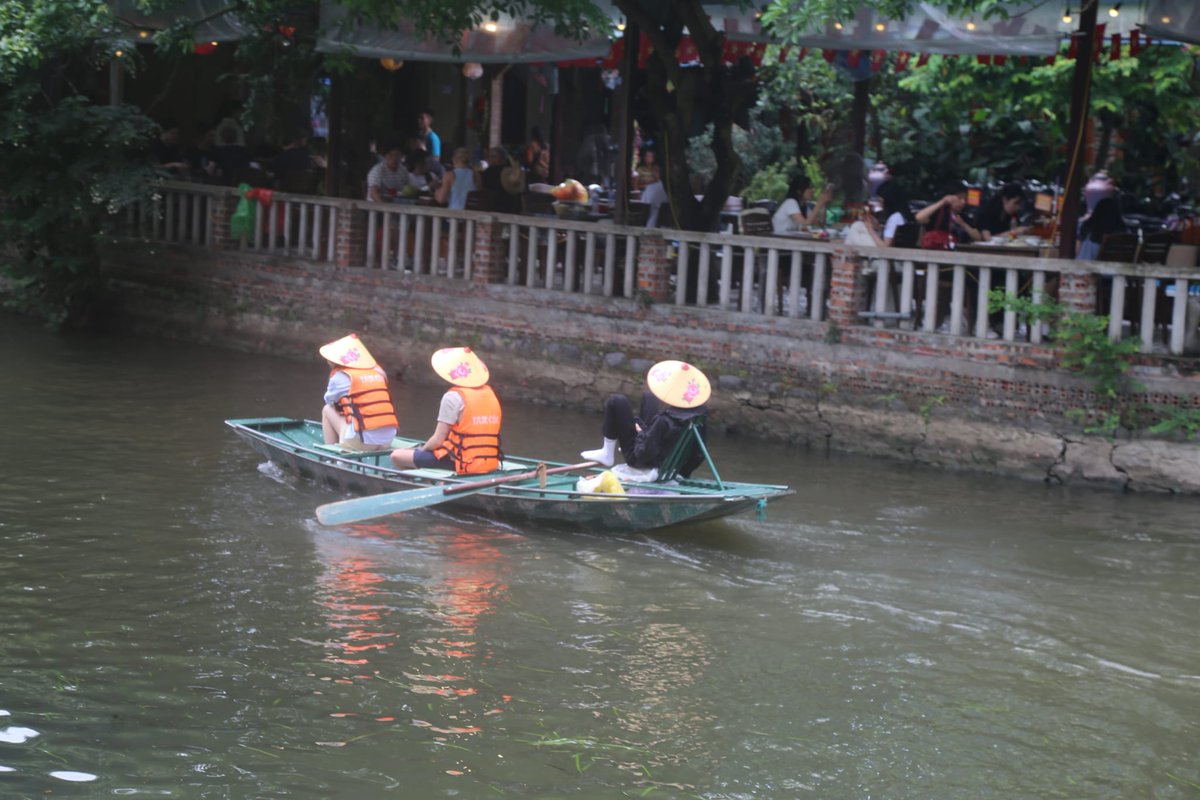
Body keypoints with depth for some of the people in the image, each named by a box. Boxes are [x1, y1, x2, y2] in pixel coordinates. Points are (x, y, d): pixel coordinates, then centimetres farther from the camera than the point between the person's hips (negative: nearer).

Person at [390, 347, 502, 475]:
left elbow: (438, 440, -12)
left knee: (397, 456, 0)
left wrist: (422, 449, 10)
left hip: (461, 464, -8)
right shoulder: (489, 392, 8)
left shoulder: (453, 397, -13)